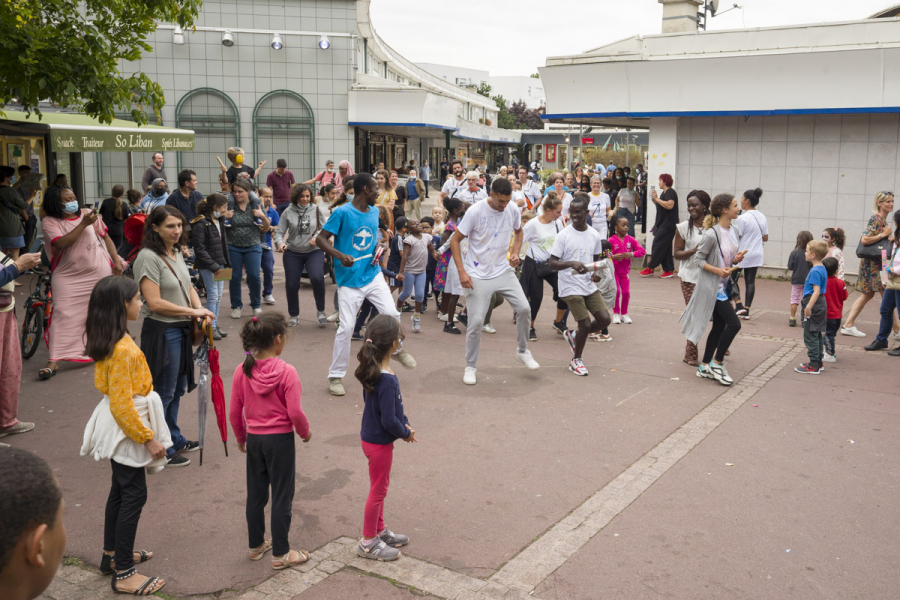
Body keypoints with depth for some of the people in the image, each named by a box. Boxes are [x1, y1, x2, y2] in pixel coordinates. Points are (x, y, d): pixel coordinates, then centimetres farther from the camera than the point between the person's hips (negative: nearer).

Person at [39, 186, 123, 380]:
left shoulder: (88, 214, 3)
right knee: (63, 315, -8)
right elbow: (61, 243, -22)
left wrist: (116, 261, 2)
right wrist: (83, 224, -23)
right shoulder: (49, 222, -6)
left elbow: (105, 237, 9)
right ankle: (54, 361, -7)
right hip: (67, 276, -2)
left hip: (99, 272, 2)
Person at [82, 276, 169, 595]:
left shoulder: (108, 340, 4)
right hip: (127, 426, -10)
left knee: (120, 490, 21)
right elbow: (122, 404, -26)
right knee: (134, 495, -1)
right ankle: (124, 574, 8)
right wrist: (148, 438, -19)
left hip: (119, 427, 10)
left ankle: (112, 555, 36)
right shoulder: (123, 349, -27)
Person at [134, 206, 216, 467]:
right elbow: (155, 303, -23)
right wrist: (192, 311, -19)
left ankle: (174, 439, 34)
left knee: (177, 389, 19)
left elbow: (188, 288, 15)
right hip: (161, 331, -9)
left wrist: (200, 310, -4)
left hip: (181, 329, 9)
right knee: (163, 392, 2)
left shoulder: (177, 253, 8)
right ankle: (161, 451, 14)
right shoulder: (149, 257, -18)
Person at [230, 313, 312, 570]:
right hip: (280, 440, -5)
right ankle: (280, 554, 15)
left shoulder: (242, 371, -4)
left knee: (255, 495, 18)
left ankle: (256, 545, 33)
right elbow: (295, 412, -18)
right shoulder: (287, 372, -18)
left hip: (254, 439, 5)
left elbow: (234, 412, 2)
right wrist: (306, 432, 1)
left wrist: (241, 438, 17)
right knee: (282, 497, 7)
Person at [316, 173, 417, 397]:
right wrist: (340, 256, -27)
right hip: (349, 279, -5)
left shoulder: (374, 212, 8)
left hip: (373, 275, 5)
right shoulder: (342, 213, -12)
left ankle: (396, 349, 24)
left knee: (392, 314, -8)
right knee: (346, 327, -4)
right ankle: (335, 376, 12)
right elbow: (321, 239, -12)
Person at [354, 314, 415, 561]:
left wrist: (404, 423, 1)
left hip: (371, 437, 9)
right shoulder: (387, 380, -30)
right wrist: (406, 433, -10)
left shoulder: (372, 371, -3)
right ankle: (368, 542, 24)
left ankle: (379, 531, 41)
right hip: (379, 442, -9)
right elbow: (389, 420, -27)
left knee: (380, 488, 24)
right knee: (378, 490, 8)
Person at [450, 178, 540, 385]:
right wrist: (462, 272, -17)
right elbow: (455, 240, -10)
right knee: (476, 322, -5)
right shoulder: (475, 211, -15)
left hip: (503, 271, 4)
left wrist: (515, 252, 2)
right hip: (478, 275, -4)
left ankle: (523, 351, 18)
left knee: (524, 308, -7)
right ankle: (470, 366, 14)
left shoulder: (513, 211, -2)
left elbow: (518, 231, 21)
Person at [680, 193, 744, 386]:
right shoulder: (712, 234, -20)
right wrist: (717, 270, -24)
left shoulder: (735, 231, 6)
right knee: (734, 323, -12)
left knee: (719, 326, 12)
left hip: (724, 285, 9)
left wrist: (736, 260, -3)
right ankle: (717, 364, 2)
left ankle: (704, 367, 24)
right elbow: (697, 259, -15)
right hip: (712, 285, -9)